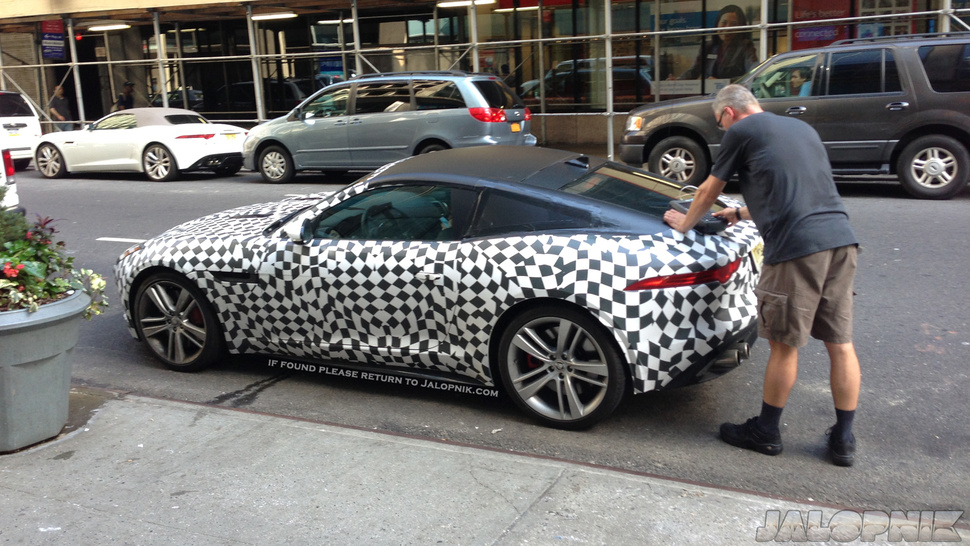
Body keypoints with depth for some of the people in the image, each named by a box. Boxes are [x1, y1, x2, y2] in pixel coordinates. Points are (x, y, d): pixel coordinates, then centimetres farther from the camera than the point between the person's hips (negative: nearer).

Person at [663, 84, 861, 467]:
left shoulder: (741, 131, 5)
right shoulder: (802, 128, 26)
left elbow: (708, 193, 14)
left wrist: (684, 224, 32)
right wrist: (742, 214, 46)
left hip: (796, 247, -7)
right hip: (840, 238, 7)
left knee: (784, 344, 5)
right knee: (840, 343, 11)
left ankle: (765, 432, 20)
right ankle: (843, 440, 19)